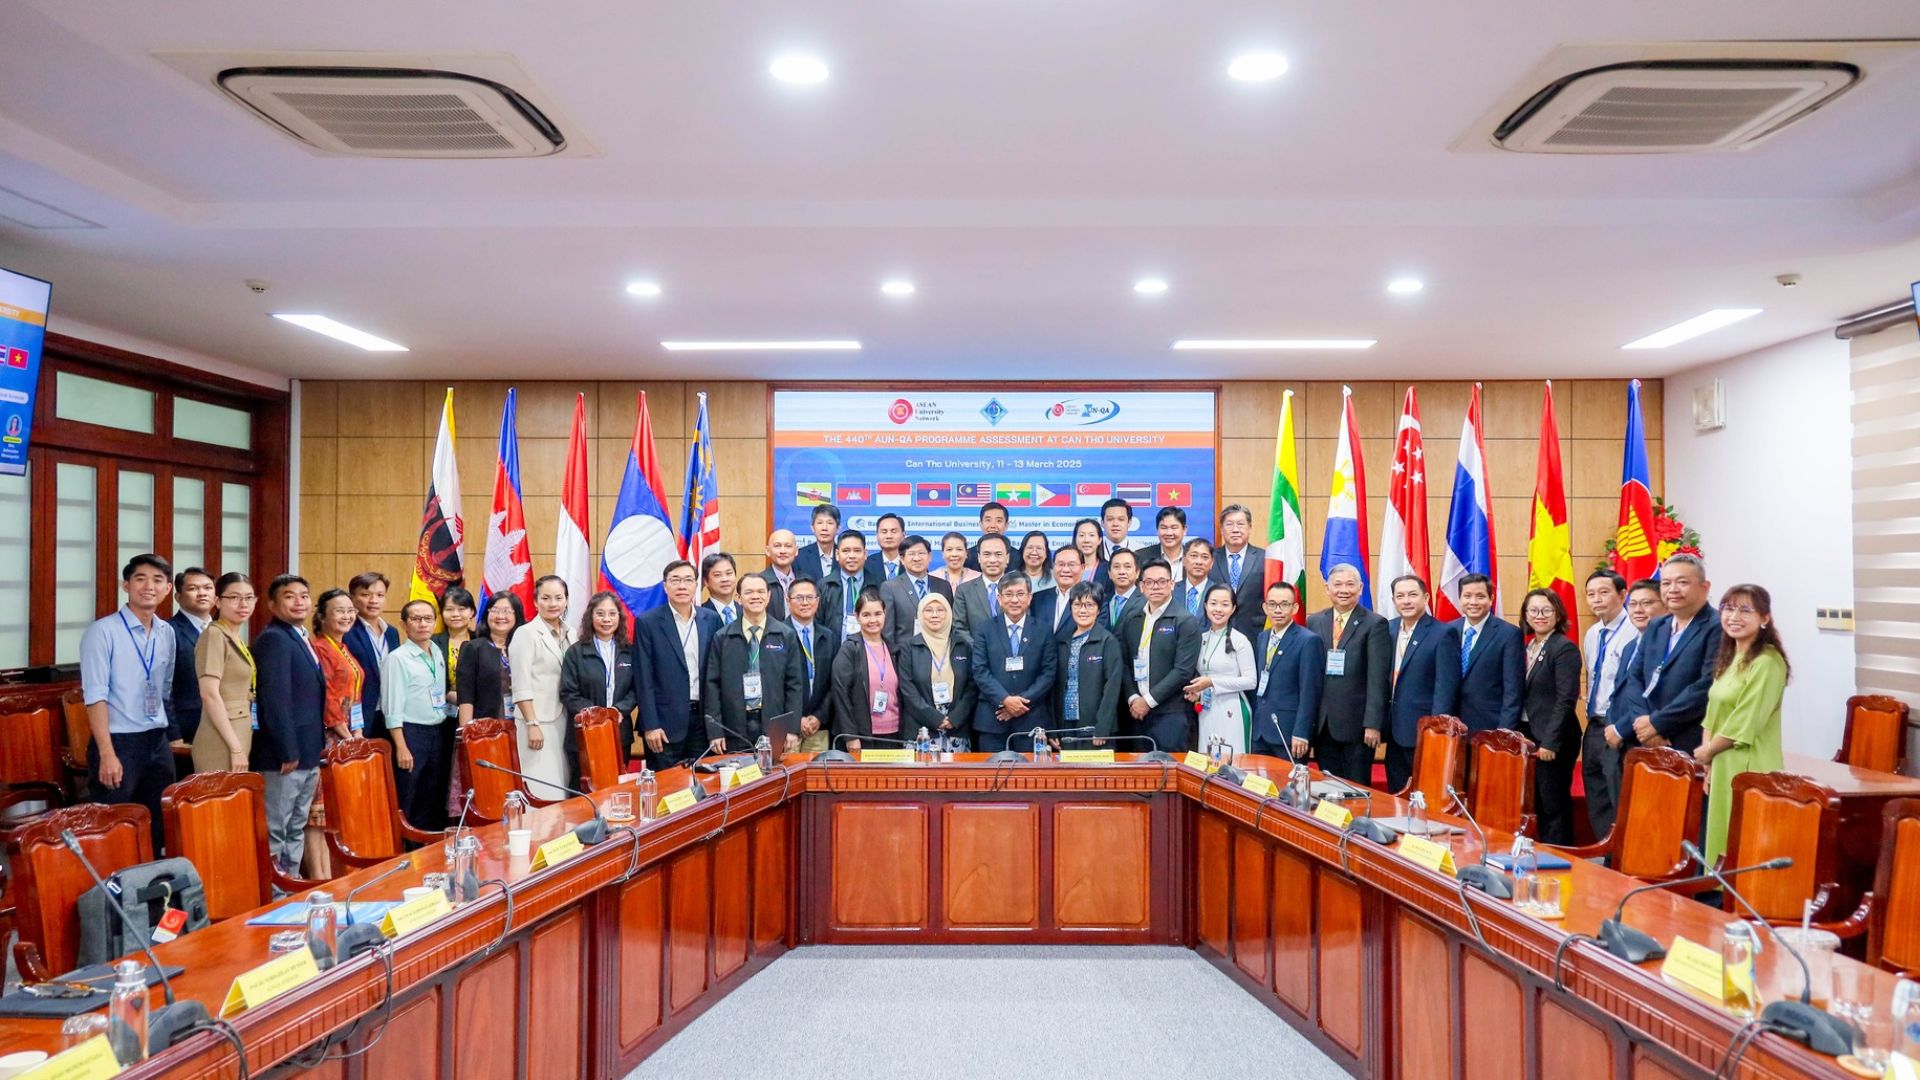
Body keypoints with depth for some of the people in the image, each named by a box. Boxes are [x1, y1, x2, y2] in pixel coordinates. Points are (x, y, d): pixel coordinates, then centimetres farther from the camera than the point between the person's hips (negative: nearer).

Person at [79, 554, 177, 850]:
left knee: (158, 829, 12)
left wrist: (168, 734, 15)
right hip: (118, 742, -6)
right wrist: (107, 753, -20)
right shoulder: (103, 631, -10)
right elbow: (95, 695, -15)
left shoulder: (167, 633, 8)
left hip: (158, 742, 6)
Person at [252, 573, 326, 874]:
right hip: (285, 756, -9)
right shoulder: (273, 639, -13)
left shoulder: (301, 639, 15)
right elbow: (275, 699, -20)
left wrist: (315, 752, 16)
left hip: (306, 754, 10)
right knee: (275, 832, -2)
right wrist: (288, 752, -21)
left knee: (296, 830, 16)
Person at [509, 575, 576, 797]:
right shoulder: (526, 634, -6)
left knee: (564, 788, 5)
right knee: (543, 790, -6)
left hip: (565, 721, 5)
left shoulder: (570, 634, 11)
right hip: (538, 722, -5)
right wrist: (532, 725, -15)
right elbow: (521, 687, -10)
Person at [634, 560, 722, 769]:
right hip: (665, 721, -3)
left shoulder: (711, 620, 6)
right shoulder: (647, 622, -4)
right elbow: (644, 679, -6)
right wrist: (650, 726, -10)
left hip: (703, 720, 3)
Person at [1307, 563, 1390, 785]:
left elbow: (1377, 679, -9)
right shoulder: (1313, 622, 9)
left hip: (1356, 724, -4)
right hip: (1321, 724, 4)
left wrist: (1373, 724, -14)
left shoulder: (1374, 624, -4)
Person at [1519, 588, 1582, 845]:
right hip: (1529, 736, 7)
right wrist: (1520, 735, 8)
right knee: (1537, 804, 14)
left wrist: (1549, 741, -19)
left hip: (1553, 740, -7)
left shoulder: (1565, 649, -11)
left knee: (1554, 805, 0)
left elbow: (1566, 700, -17)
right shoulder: (1528, 648, 12)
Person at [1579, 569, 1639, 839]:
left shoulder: (1634, 633, -15)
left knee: (1619, 803, -4)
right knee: (1596, 804, 16)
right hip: (1593, 728, 9)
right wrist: (1592, 718, 14)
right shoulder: (1592, 634, 12)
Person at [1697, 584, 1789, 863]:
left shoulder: (1767, 662, -14)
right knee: (1724, 849, 13)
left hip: (1750, 770, -8)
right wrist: (1708, 763, 4)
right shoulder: (1729, 658, 13)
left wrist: (1706, 752, -3)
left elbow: (1745, 725, -16)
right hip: (1722, 767, 8)